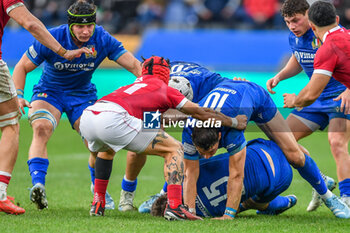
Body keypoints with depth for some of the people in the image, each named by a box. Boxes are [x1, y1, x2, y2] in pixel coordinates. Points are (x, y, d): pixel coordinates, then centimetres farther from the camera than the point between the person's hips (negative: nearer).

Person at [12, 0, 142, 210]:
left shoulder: (102, 40, -19)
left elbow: (135, 65, -18)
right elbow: (22, 68, -12)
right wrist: (18, 96, -26)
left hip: (83, 95, 2)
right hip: (49, 92, -2)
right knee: (42, 128, -32)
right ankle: (38, 184, -43)